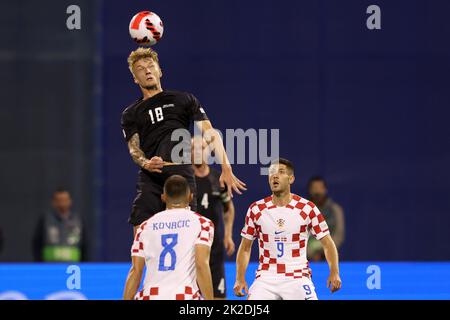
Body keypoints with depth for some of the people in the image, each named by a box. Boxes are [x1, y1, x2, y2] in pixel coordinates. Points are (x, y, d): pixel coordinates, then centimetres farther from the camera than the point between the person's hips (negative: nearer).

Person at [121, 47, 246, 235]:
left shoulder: (184, 100, 16)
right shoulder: (131, 114, 20)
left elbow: (210, 133, 6)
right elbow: (134, 147, 6)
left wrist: (226, 168, -9)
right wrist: (145, 163, -19)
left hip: (182, 176, -1)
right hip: (150, 179, 1)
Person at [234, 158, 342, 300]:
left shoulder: (307, 208, -4)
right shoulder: (256, 210, 2)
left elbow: (327, 243, 0)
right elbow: (245, 248, 10)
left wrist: (334, 273, -14)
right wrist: (240, 278, 0)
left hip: (297, 279, -1)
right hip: (265, 279, 1)